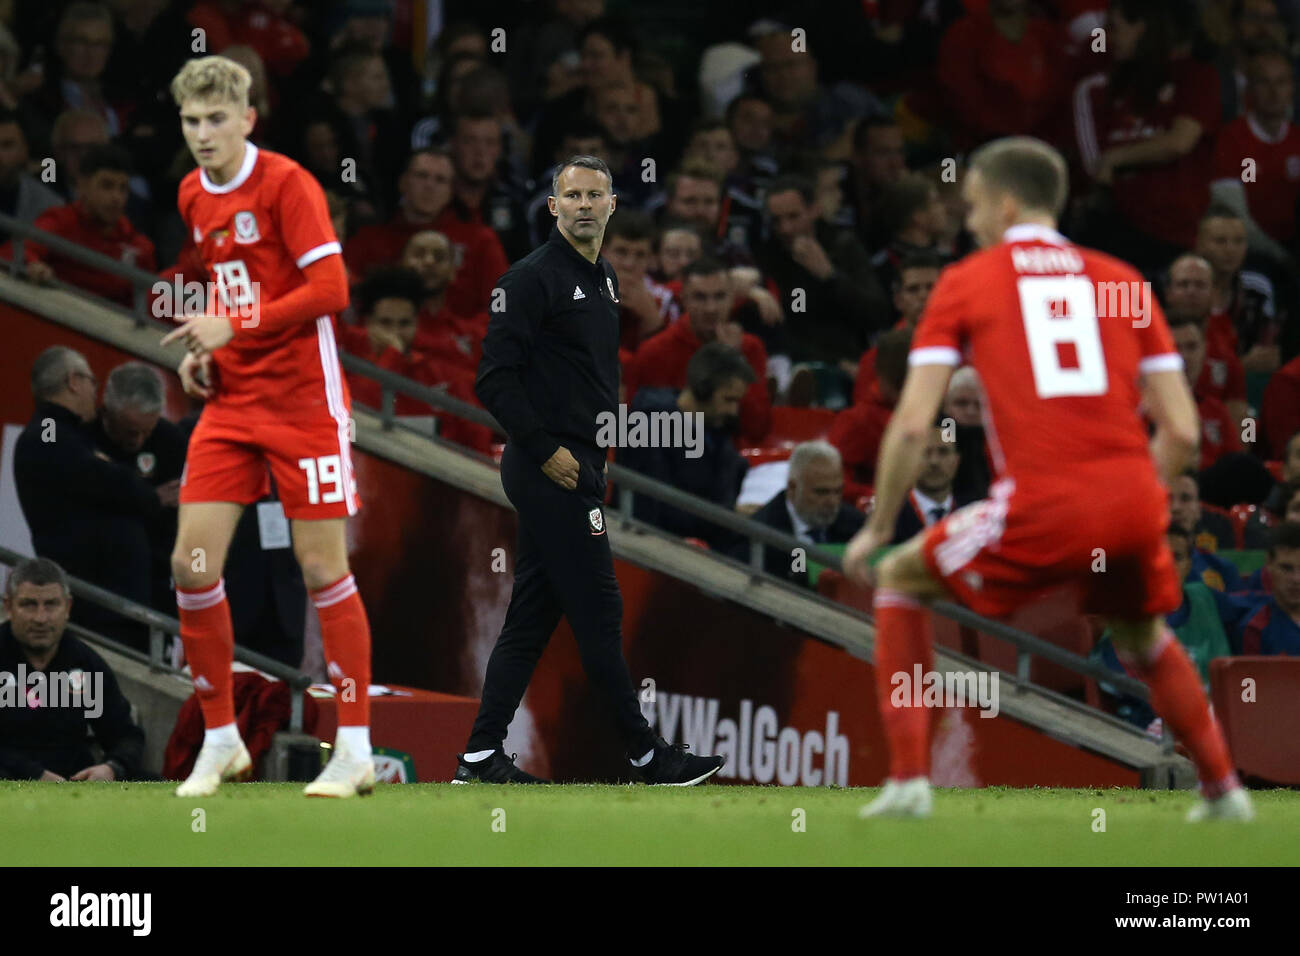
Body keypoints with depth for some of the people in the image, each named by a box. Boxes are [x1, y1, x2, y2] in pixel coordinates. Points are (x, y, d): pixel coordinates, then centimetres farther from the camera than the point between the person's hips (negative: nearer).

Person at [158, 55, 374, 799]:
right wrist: (206, 348, 7)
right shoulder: (193, 197, 10)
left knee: (323, 568, -4)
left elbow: (330, 289, -18)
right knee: (192, 563, -2)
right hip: (232, 399, 7)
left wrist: (234, 329, -20)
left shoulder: (285, 184, -12)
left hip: (303, 399, -7)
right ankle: (221, 741, 11)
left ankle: (355, 750, 3)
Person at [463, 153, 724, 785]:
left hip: (578, 467, 9)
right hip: (550, 468, -9)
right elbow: (495, 377, -16)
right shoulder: (534, 277, -11)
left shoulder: (602, 279, 17)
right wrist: (545, 451, -17)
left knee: (532, 616, 8)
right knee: (598, 609, -5)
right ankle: (645, 755, 0)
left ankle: (480, 757, 9)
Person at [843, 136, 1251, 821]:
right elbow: (1181, 430, 12)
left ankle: (909, 779, 12)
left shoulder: (966, 282, 9)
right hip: (1133, 506, 4)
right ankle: (1222, 788, 31)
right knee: (1143, 637, 34)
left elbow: (912, 424, 1)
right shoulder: (1120, 280, 17)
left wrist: (877, 529, 12)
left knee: (900, 581, 20)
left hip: (1042, 508, -4)